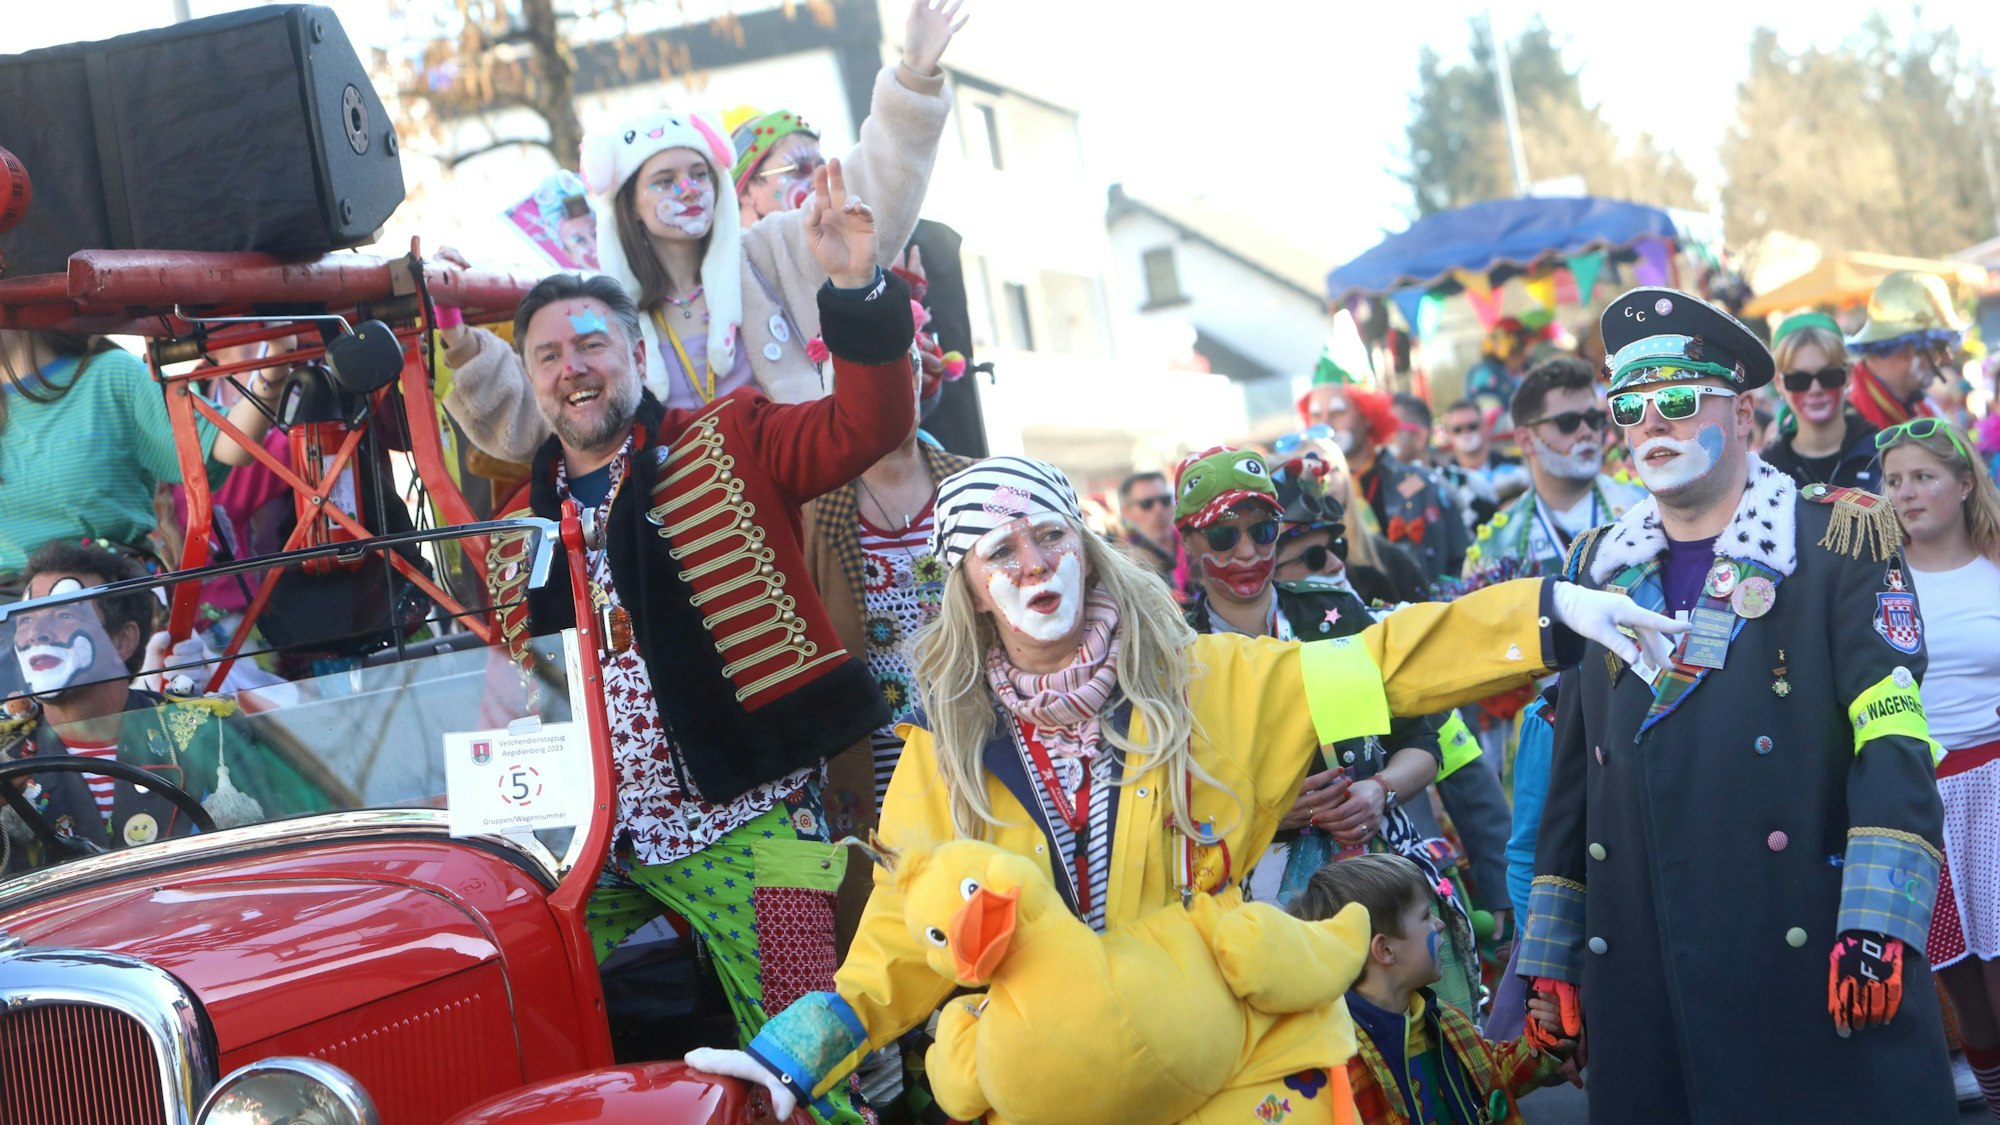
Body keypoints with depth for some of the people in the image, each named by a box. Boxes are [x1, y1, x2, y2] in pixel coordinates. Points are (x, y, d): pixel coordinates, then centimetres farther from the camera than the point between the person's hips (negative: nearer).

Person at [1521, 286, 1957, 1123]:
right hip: (1642, 974, 4)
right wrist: (1549, 953, 13)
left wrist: (1876, 924, -20)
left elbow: (1893, 742, -9)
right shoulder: (1596, 568, 14)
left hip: (1809, 954, -4)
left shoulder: (1838, 541, 0)